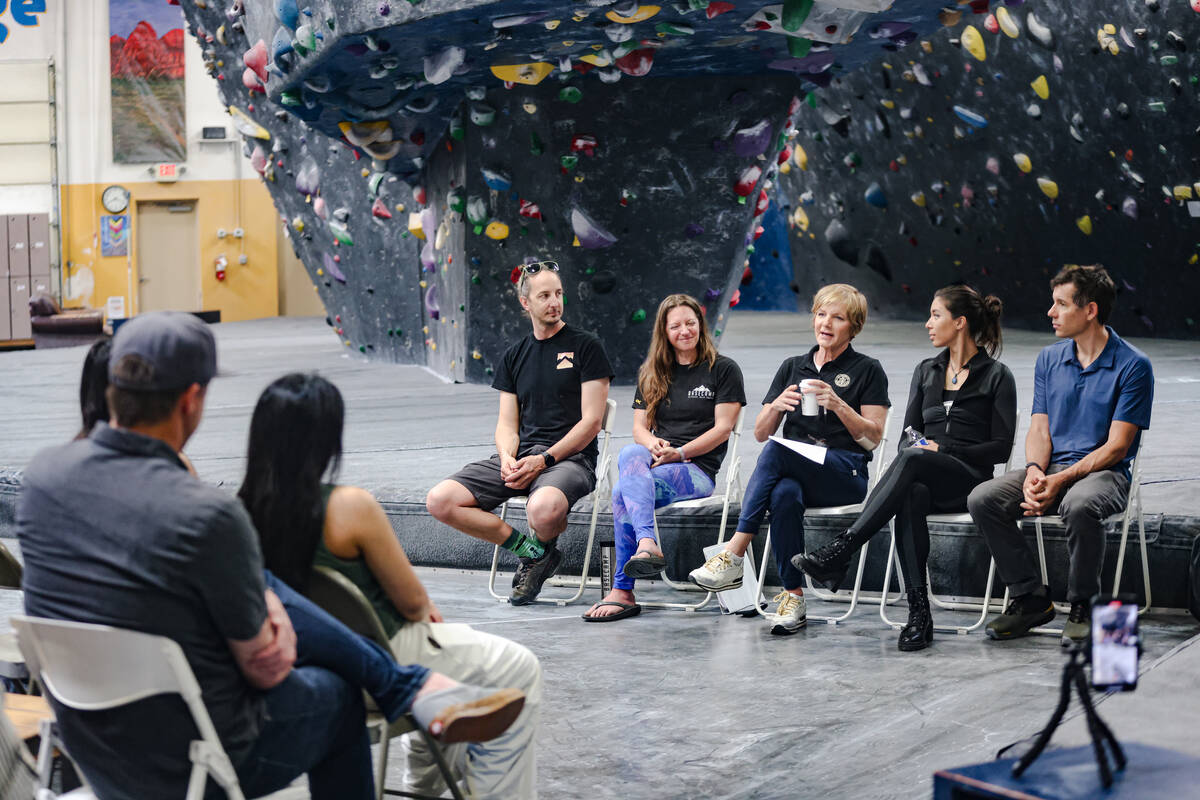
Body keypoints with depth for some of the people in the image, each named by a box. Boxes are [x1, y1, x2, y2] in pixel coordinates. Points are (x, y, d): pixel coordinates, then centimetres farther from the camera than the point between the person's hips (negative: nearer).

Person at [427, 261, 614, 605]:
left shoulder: (586, 347, 3)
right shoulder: (514, 356, 18)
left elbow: (591, 421, -4)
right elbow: (507, 424, 14)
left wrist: (543, 460, -15)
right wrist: (508, 459, -10)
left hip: (570, 457, -5)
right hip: (520, 457, 5)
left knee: (543, 509, -41)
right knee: (440, 501, -17)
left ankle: (539, 547, -1)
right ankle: (531, 550, -7)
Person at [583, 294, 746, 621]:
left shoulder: (723, 369, 6)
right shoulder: (652, 373, 22)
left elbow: (723, 428, -2)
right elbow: (639, 427, 16)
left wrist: (679, 453, -13)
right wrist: (654, 443, -9)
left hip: (698, 470, -5)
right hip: (656, 463, 5)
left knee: (623, 491, -31)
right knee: (631, 453, -34)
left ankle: (622, 592, -35)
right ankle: (648, 544, -49)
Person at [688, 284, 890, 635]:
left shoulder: (867, 371, 9)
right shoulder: (793, 367, 21)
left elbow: (872, 438, 0)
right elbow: (761, 433, 18)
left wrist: (837, 405, -14)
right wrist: (777, 405, -4)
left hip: (846, 473, -3)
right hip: (791, 471, 3)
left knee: (775, 451, -34)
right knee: (785, 494, -37)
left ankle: (733, 556, -36)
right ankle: (793, 596, -32)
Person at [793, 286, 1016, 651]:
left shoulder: (996, 376, 5)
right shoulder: (926, 371, 22)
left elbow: (1001, 448, -2)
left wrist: (943, 450, -11)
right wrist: (912, 447, -6)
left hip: (968, 479, -4)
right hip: (922, 479, 4)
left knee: (911, 461, -37)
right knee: (911, 497, -36)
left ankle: (840, 552, -44)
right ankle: (919, 613, -42)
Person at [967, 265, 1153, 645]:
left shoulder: (1133, 366, -7)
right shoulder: (1049, 359, 12)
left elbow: (1116, 446, -11)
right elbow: (1040, 429, 9)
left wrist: (1062, 479, -22)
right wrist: (1034, 471, -14)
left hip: (1104, 472, -6)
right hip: (1052, 469, 6)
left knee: (1080, 505, -40)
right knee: (982, 500, -20)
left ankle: (1083, 607, -18)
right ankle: (1030, 598, -6)